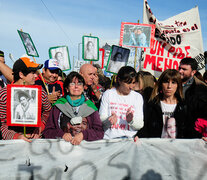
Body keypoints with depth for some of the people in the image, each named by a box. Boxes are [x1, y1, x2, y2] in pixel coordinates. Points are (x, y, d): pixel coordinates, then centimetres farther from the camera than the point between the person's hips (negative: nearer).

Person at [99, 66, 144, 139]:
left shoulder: (138, 97, 11)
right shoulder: (108, 94, 9)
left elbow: (140, 125, 6)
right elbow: (101, 119, 5)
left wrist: (131, 120, -15)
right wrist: (109, 120, -18)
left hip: (130, 138, 1)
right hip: (109, 138, -1)